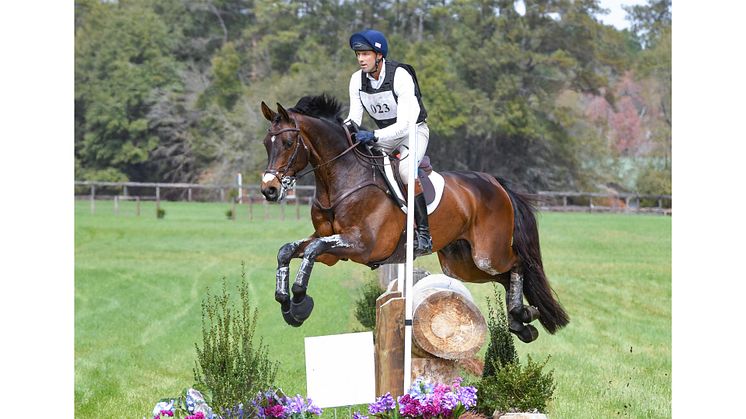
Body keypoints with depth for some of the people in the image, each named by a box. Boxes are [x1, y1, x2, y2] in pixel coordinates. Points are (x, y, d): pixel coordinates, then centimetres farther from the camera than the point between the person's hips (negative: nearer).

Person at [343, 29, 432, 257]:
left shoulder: (400, 76, -26)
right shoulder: (357, 80, -7)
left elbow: (404, 123, -32)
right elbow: (354, 116, -3)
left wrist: (374, 136, -45)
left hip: (413, 130, -7)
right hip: (383, 134, 7)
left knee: (406, 170, -32)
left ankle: (423, 235, -31)